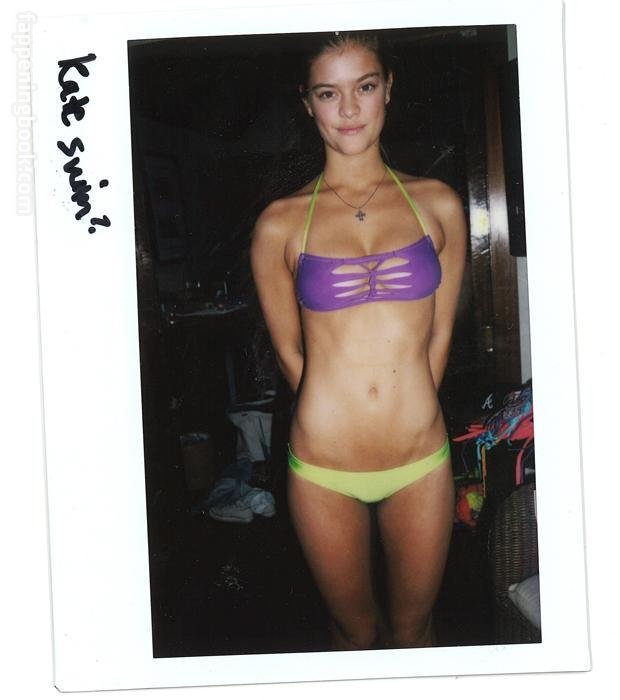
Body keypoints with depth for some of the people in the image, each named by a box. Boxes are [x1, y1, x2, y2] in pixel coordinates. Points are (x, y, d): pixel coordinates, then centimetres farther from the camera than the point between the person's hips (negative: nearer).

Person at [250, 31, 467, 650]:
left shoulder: (438, 205, 1)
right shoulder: (280, 223, -4)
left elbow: (439, 333, 7)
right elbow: (289, 351, 4)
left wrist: (405, 421, 6)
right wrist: (344, 422, 8)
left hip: (422, 462, 1)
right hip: (322, 467, -1)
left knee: (412, 627, 19)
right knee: (354, 629, 19)